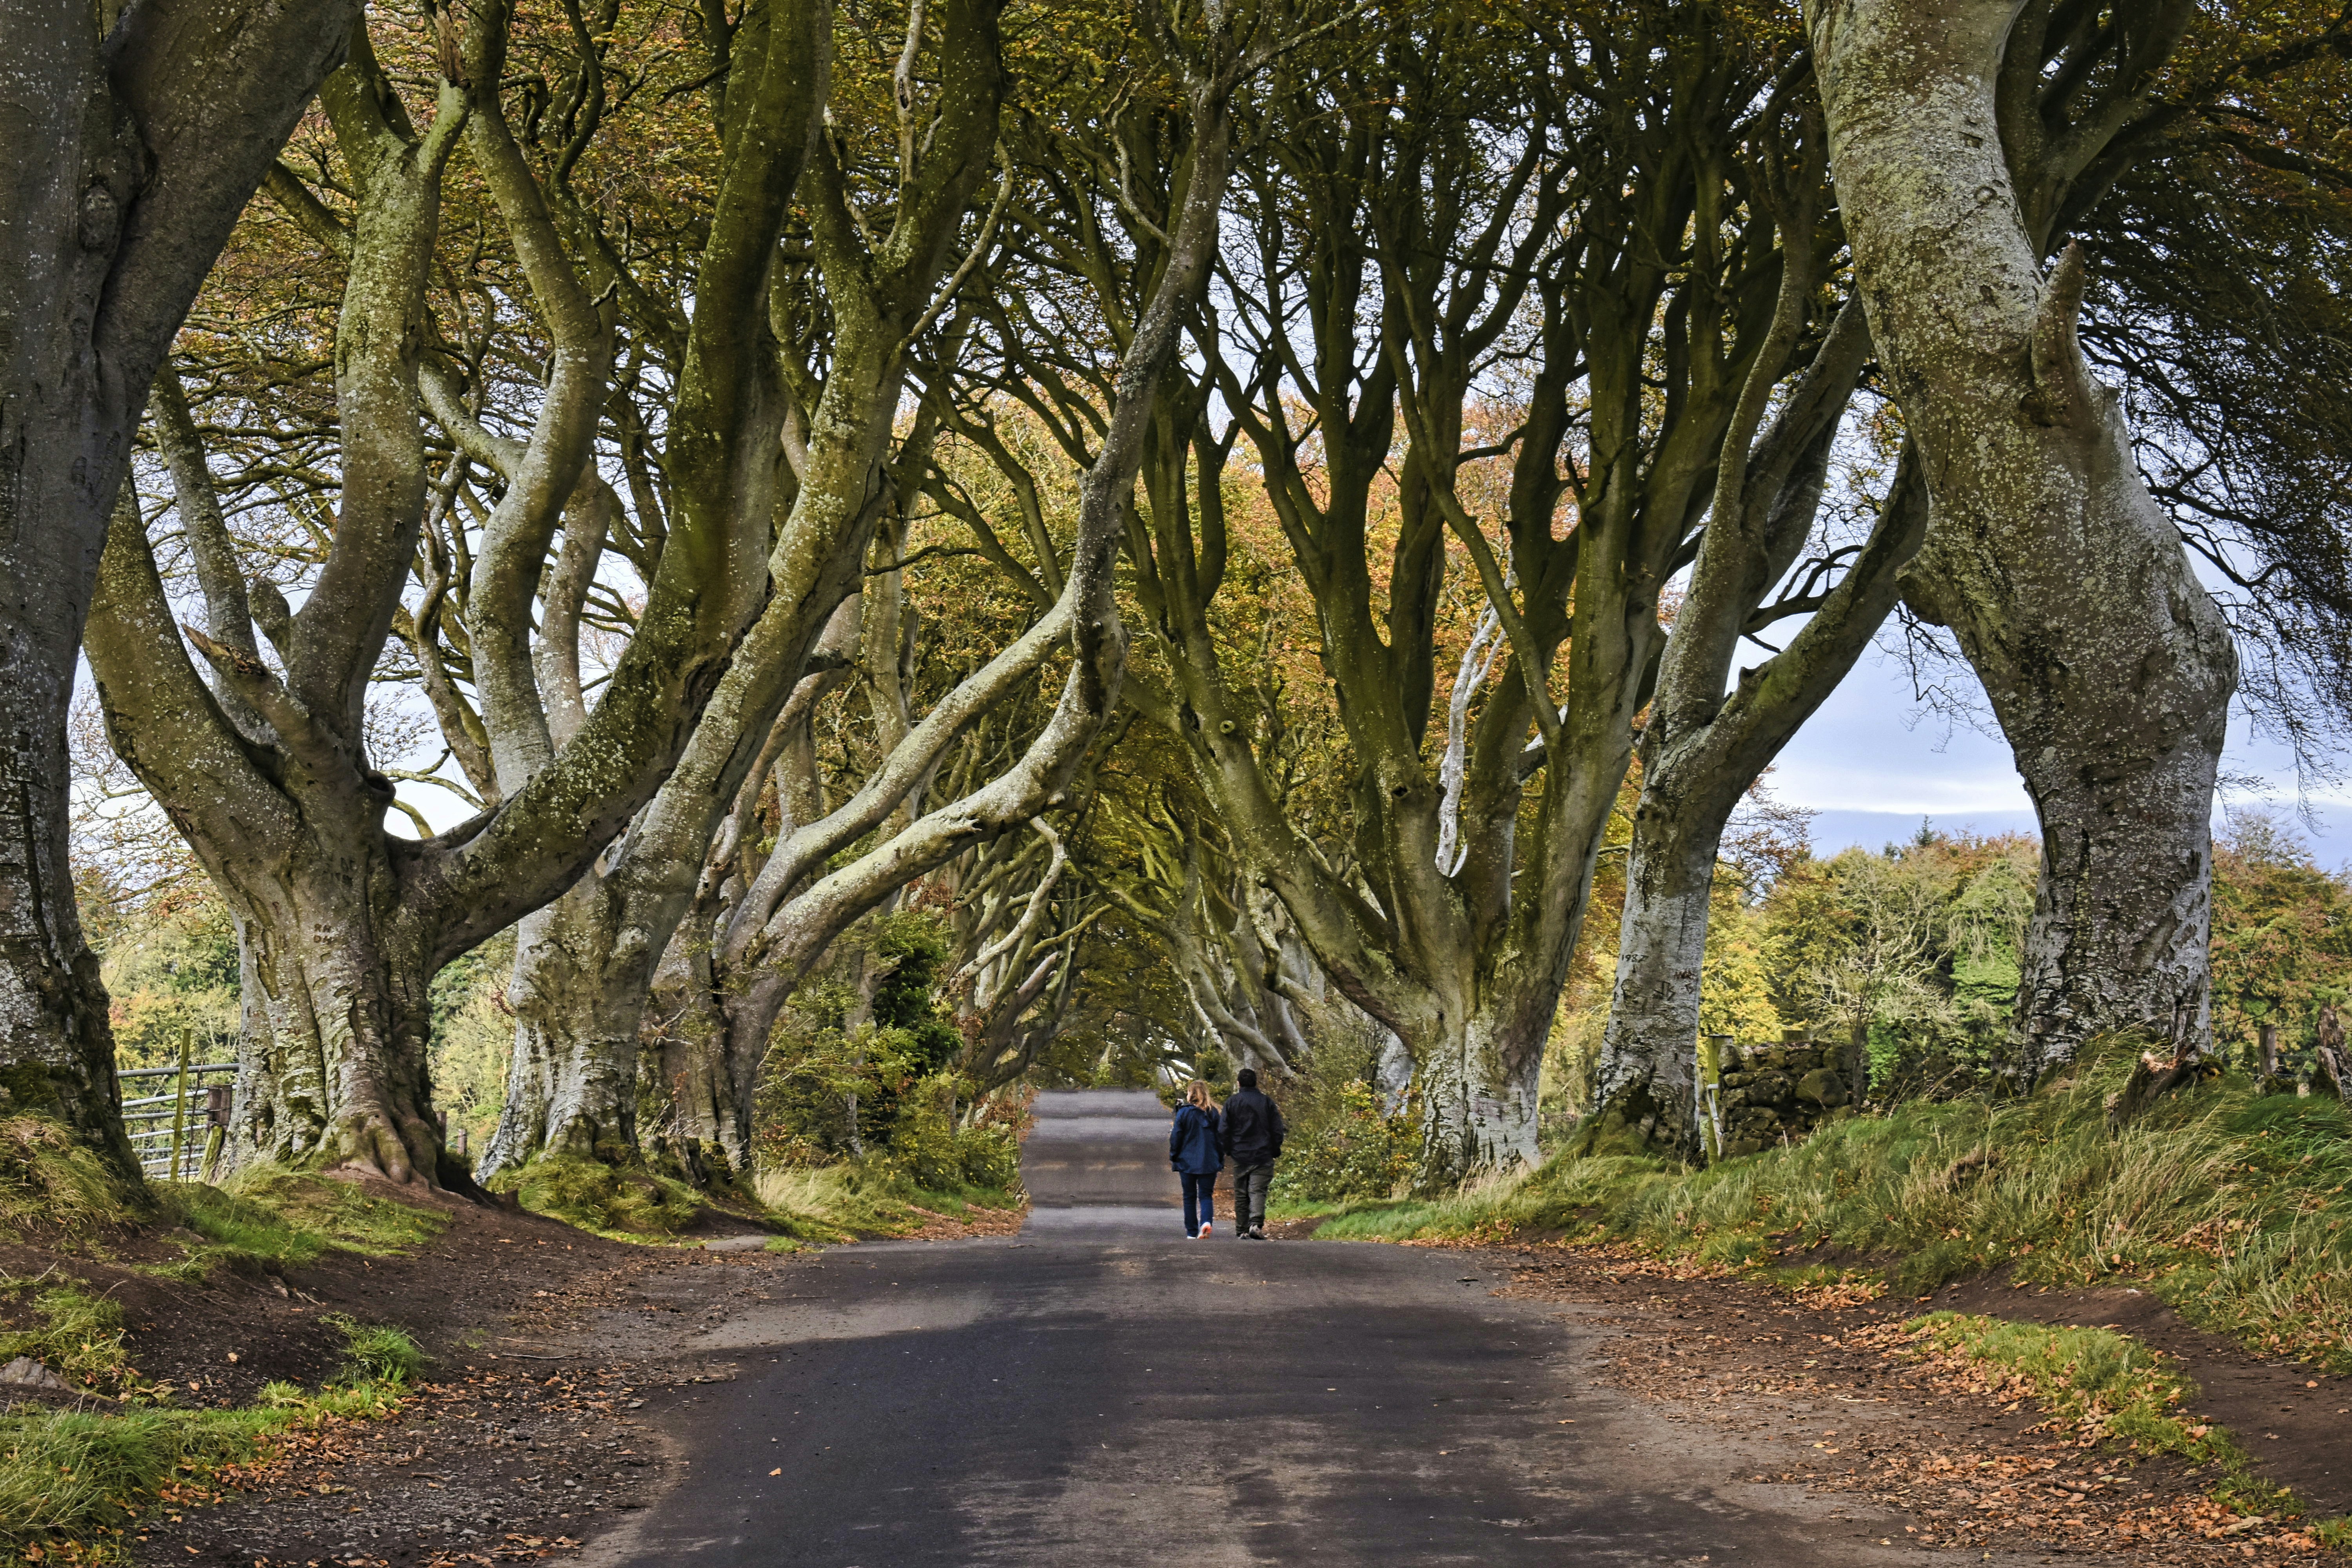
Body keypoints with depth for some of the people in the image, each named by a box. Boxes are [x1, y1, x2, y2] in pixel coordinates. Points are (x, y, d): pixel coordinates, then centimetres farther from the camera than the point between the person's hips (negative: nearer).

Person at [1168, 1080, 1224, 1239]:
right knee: (1206, 1195, 5)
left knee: (1190, 1197, 9)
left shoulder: (1184, 1112, -6)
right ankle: (1207, 1221, -21)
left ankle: (1192, 1232, 9)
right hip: (1209, 1163, 2)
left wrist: (1173, 1158, 6)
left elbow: (1176, 1137, -4)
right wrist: (1221, 1160, 13)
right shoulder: (1213, 1113, 3)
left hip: (1187, 1162, -2)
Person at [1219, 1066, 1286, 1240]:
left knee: (1241, 1194, 10)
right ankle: (1256, 1224, -25)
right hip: (1263, 1156, 0)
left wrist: (1227, 1151, 14)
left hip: (1240, 1156, 0)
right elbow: (1277, 1131, 3)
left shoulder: (1231, 1103, 1)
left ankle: (1242, 1230, 12)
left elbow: (1224, 1131, 1)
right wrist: (1276, 1152, 14)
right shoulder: (1268, 1103, 2)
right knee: (1258, 1192, -5)